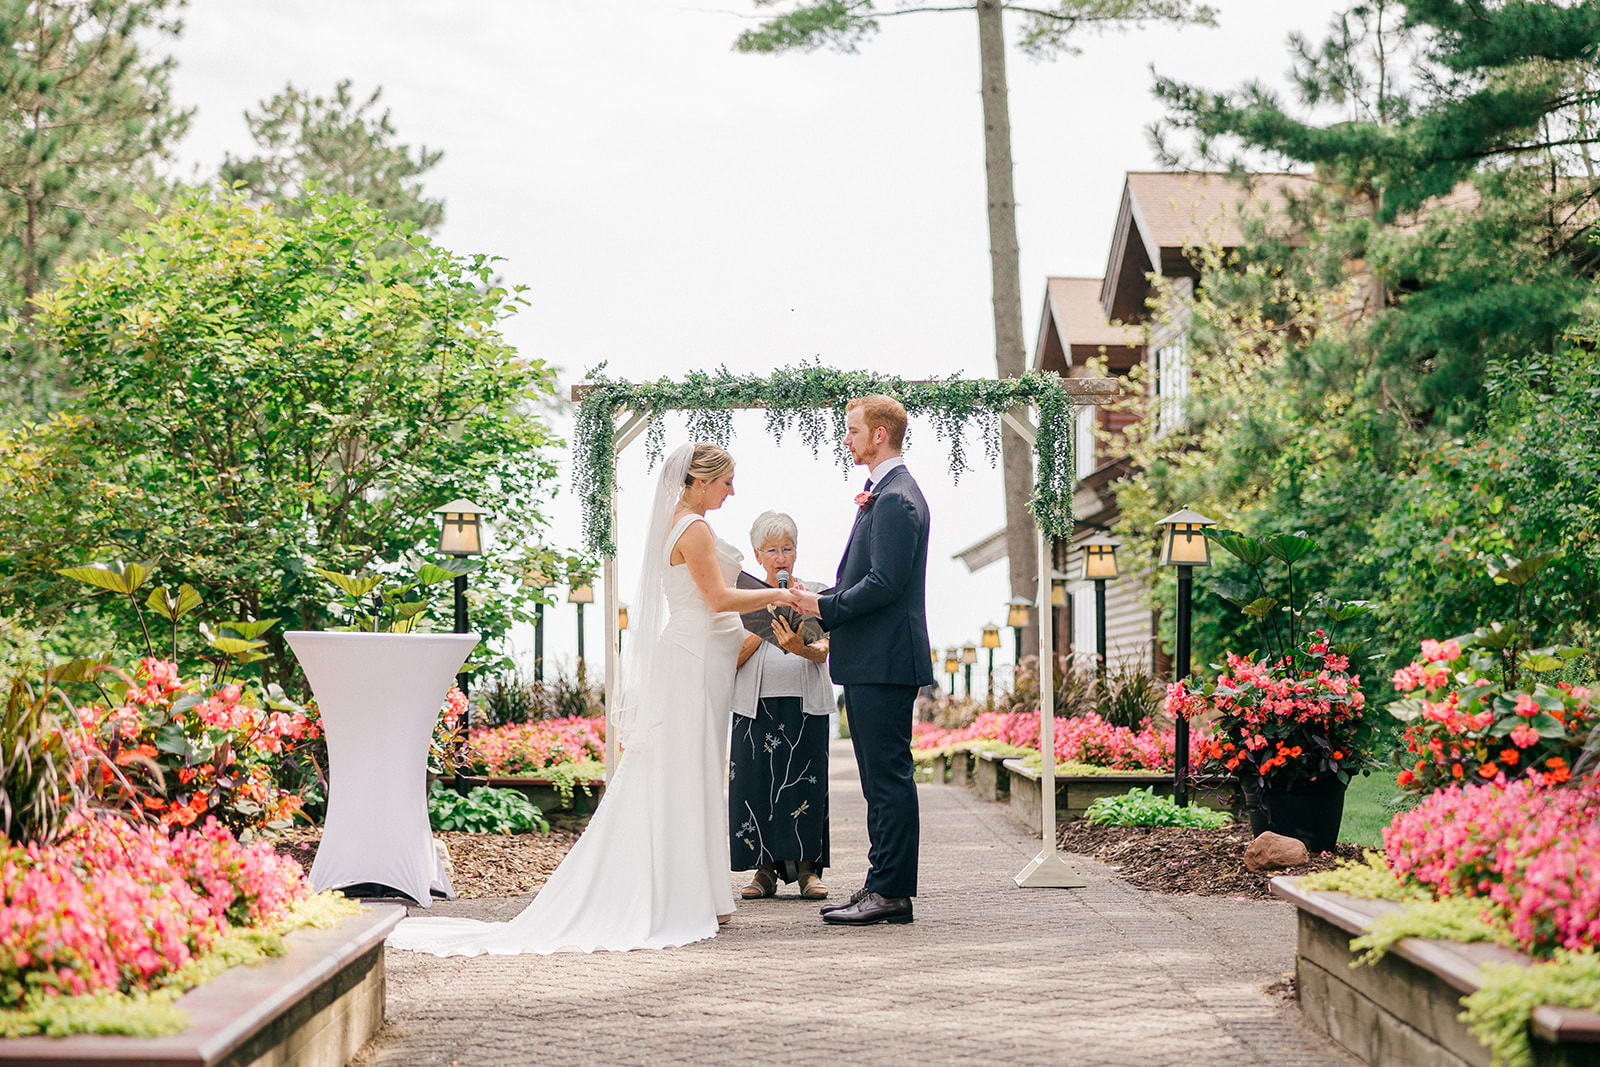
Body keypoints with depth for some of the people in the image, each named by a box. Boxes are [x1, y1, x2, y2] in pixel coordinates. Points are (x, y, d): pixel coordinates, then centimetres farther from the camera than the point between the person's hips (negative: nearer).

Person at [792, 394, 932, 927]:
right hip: (870, 662, 11)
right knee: (879, 778, 13)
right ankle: (882, 884, 18)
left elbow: (885, 582, -21)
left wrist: (825, 607, -14)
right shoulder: (883, 493, 19)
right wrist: (825, 603, 12)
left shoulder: (896, 498, -15)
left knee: (889, 777, -6)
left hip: (884, 662, -11)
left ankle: (891, 892, -3)